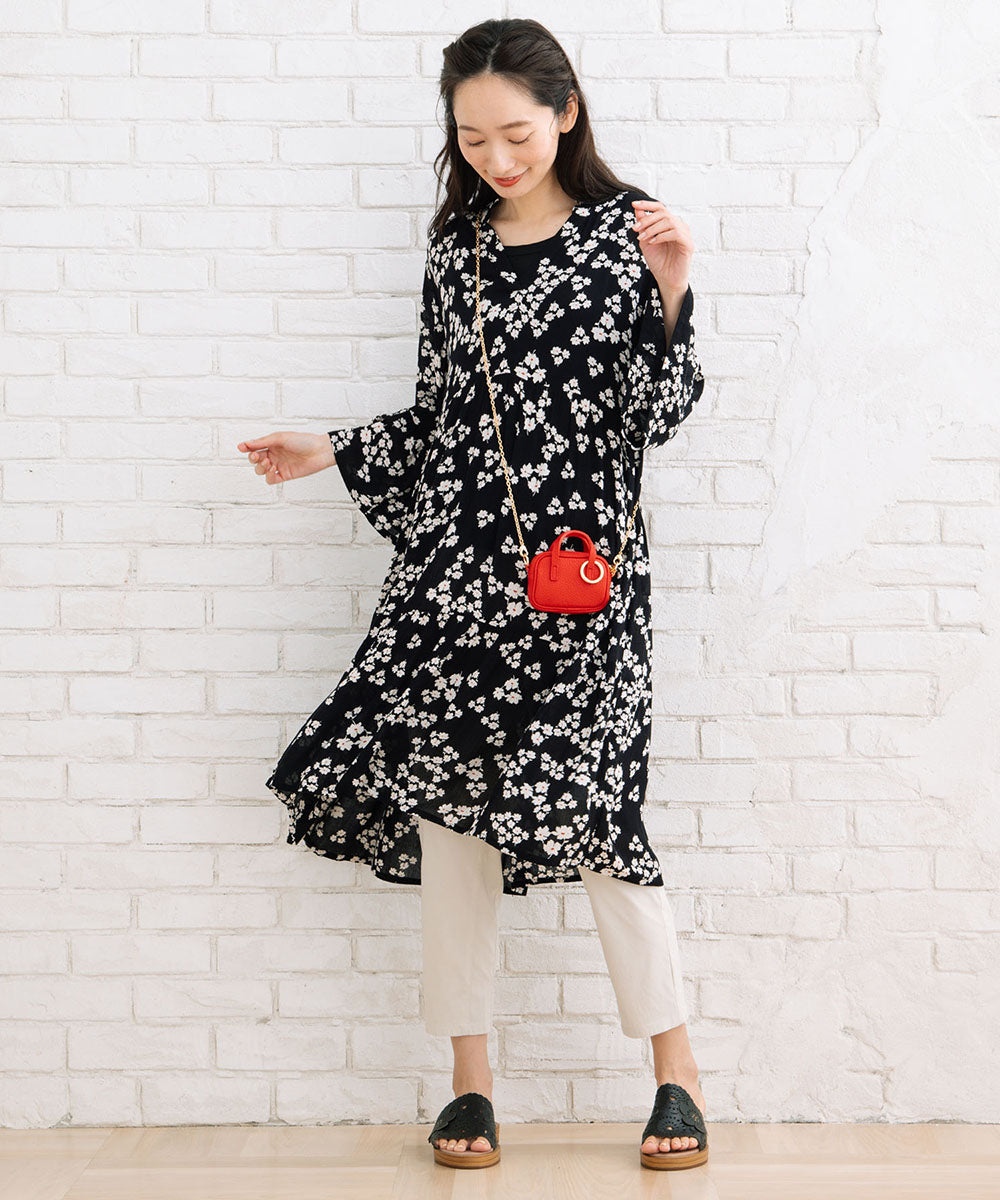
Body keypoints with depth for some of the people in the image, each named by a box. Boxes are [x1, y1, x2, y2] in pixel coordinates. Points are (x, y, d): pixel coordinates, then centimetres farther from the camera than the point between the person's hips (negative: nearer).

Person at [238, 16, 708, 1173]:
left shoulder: (624, 227, 1)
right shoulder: (457, 245, 12)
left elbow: (654, 413, -3)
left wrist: (667, 294, -16)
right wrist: (329, 452, 16)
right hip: (454, 557, 4)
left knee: (585, 805, -5)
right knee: (444, 803, 3)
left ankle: (676, 1070, 12)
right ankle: (469, 1078, 15)